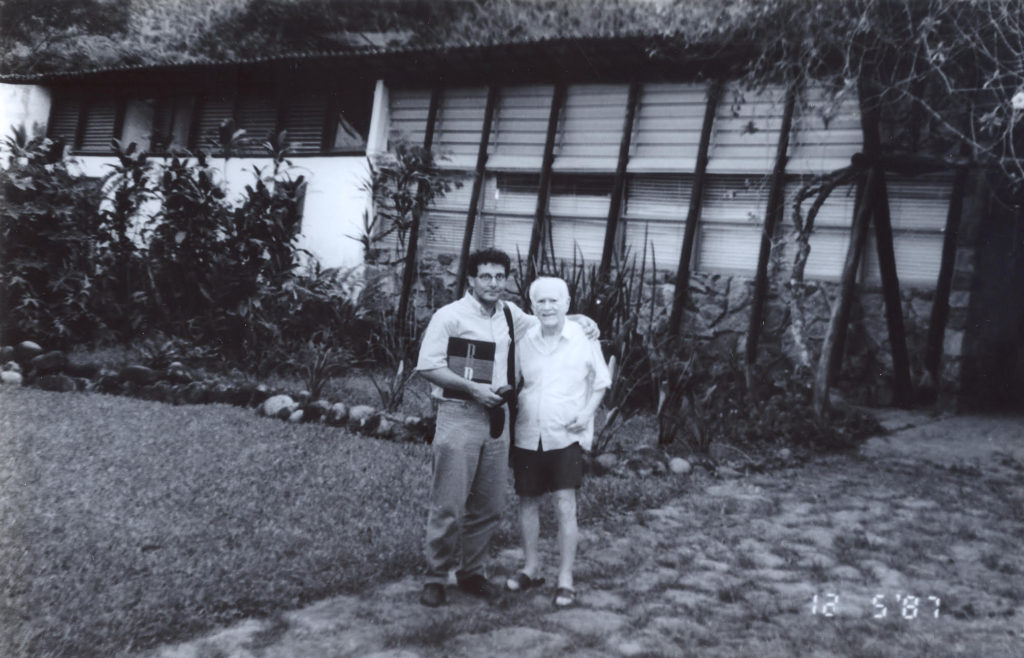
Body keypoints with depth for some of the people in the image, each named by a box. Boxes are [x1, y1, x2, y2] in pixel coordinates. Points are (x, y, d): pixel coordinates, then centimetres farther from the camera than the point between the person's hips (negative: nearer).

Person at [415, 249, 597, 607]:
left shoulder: (510, 314, 11)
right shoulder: (450, 316, -6)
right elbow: (427, 367, -9)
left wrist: (578, 318, 11)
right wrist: (474, 389, -15)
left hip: (496, 418, 6)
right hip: (459, 417, -6)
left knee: (489, 506, 10)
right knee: (449, 505, -3)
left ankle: (472, 572, 25)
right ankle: (435, 578, 10)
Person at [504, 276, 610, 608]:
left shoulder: (584, 339, -5)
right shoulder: (524, 341, 1)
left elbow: (600, 381, 6)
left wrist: (587, 412, -7)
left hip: (566, 435, -3)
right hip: (527, 434, 3)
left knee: (565, 504, -5)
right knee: (528, 501, 12)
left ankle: (565, 578, 8)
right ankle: (531, 567, 30)